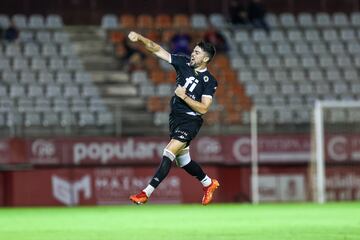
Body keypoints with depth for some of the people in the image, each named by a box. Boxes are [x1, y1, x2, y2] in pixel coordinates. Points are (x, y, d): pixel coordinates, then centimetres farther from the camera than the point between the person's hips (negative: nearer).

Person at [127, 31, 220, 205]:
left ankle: (147, 192, -26)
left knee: (170, 152, -21)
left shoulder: (209, 81, -11)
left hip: (191, 120, -6)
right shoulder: (184, 63, 1)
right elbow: (158, 50, -4)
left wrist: (184, 96, -21)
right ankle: (208, 183, 39)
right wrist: (140, 39, -17)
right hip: (175, 117, 6)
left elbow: (203, 108, -16)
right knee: (182, 159, 16)